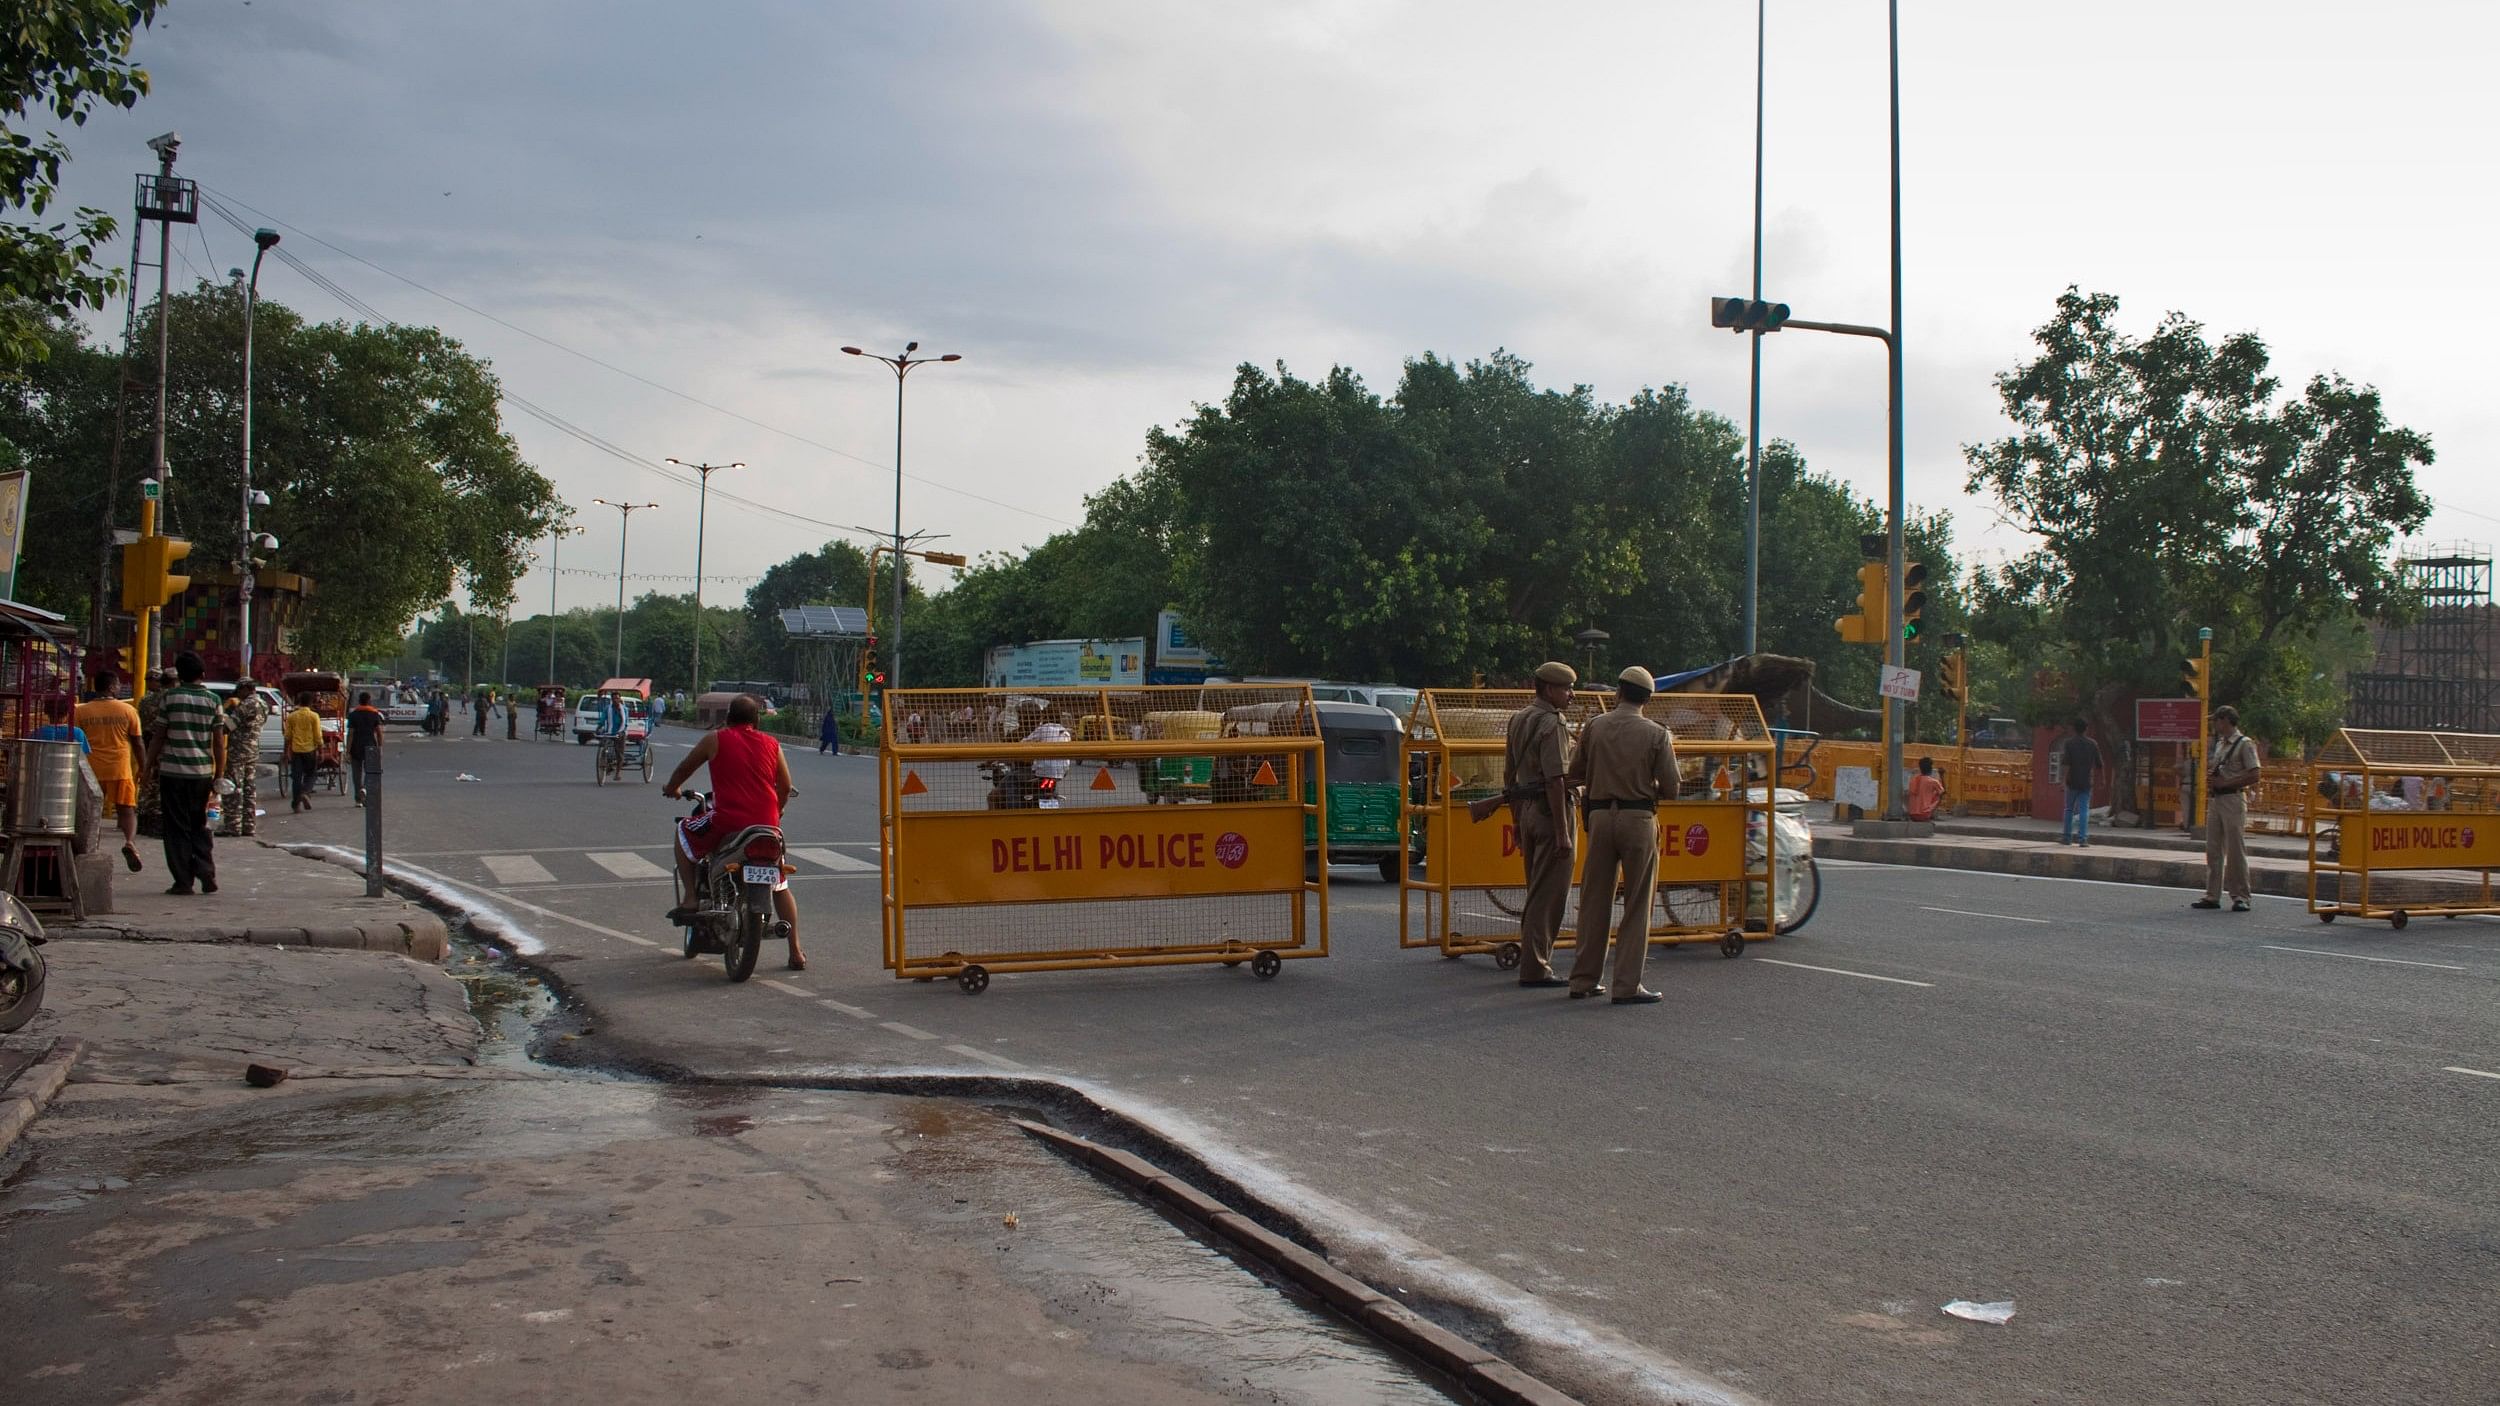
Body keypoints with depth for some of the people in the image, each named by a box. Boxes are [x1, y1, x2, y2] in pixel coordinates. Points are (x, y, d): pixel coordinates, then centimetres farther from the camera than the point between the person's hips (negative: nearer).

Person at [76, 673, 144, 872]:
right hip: (120, 770, -1)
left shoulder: (81, 711, 3)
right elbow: (137, 743, 2)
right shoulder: (128, 710, 0)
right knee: (127, 809, 4)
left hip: (92, 770, 1)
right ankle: (130, 841, -21)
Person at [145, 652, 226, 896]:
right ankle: (207, 875, 5)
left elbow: (158, 737, 0)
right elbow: (219, 743, 2)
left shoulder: (170, 697, -2)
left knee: (177, 829, 4)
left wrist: (151, 766, 12)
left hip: (173, 771, -2)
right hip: (202, 772, 2)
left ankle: (183, 882, 4)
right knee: (200, 825, 16)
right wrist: (219, 775, 9)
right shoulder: (212, 700, 2)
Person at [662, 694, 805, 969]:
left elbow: (683, 770, 15)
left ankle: (691, 900, 15)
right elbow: (786, 787, 15)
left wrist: (671, 789, 36)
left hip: (726, 821, -3)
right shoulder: (772, 745, 10)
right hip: (767, 827, 3)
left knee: (684, 833, 26)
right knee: (781, 887, 18)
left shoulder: (715, 740, 4)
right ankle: (795, 952, 13)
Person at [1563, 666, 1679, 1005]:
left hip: (1600, 817, 3)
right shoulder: (1657, 735, -3)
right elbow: (1670, 789, -3)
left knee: (1594, 901, 11)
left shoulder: (1594, 727, 3)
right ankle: (1627, 986, 1)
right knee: (1637, 906, 3)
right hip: (1639, 819, -3)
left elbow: (1575, 775, 8)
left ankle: (1584, 980, 16)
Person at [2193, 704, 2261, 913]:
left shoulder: (2245, 744, -6)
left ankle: (2240, 897, -2)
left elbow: (2254, 776, -13)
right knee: (2213, 849, 7)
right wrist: (2210, 780, 4)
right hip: (2215, 799, 8)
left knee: (2236, 850, -6)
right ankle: (2212, 895, 11)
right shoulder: (2219, 744, 18)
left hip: (2233, 799, -8)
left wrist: (2224, 783, -16)